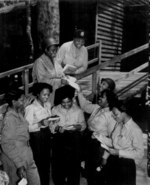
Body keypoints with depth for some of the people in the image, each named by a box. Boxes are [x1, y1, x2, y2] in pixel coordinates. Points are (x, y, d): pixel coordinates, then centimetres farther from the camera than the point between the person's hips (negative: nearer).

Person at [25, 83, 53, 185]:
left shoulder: (48, 104, 2)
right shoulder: (31, 108, -17)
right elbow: (28, 127, -18)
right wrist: (40, 124, -29)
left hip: (47, 134, 6)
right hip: (36, 136, -6)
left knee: (47, 161, 14)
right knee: (39, 162, 1)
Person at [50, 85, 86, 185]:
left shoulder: (78, 110, 3)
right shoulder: (55, 110, 3)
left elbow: (83, 124, 6)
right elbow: (51, 125, 2)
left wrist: (79, 126, -16)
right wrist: (57, 128, -19)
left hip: (74, 140, 0)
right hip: (59, 139, 1)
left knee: (74, 164, 1)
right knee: (58, 163, 4)